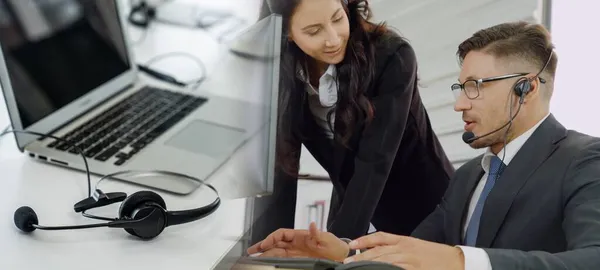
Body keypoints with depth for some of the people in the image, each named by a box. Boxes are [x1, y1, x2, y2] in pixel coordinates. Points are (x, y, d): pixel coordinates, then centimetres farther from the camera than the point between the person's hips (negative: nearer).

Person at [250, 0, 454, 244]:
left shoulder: (392, 57, -23)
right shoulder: (283, 74, -10)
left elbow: (374, 162, -29)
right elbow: (280, 168, -13)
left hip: (421, 211, -3)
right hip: (351, 208, 4)